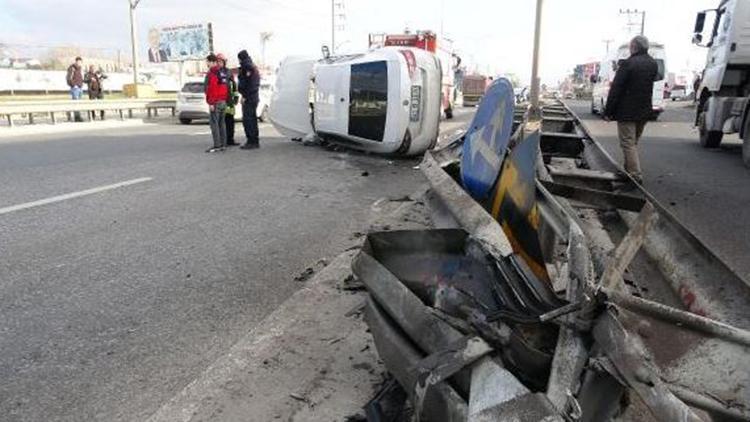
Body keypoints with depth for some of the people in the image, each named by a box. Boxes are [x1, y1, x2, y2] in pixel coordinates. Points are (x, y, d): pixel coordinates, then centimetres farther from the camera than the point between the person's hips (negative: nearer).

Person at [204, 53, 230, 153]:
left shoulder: (212, 73, -12)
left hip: (215, 102, -9)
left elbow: (212, 89, -19)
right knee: (222, 123, 11)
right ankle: (223, 144, 12)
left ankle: (217, 145, -9)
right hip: (224, 101, 9)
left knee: (214, 123, -7)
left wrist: (211, 103, -18)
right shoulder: (223, 72, 15)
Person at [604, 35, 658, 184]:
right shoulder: (653, 64, 8)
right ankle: (629, 170, 27)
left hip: (627, 112, -7)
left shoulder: (628, 64, -14)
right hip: (644, 111, 7)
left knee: (628, 143, -4)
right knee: (634, 142, 19)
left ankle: (635, 176, -9)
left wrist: (608, 111, -11)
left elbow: (615, 89, -15)